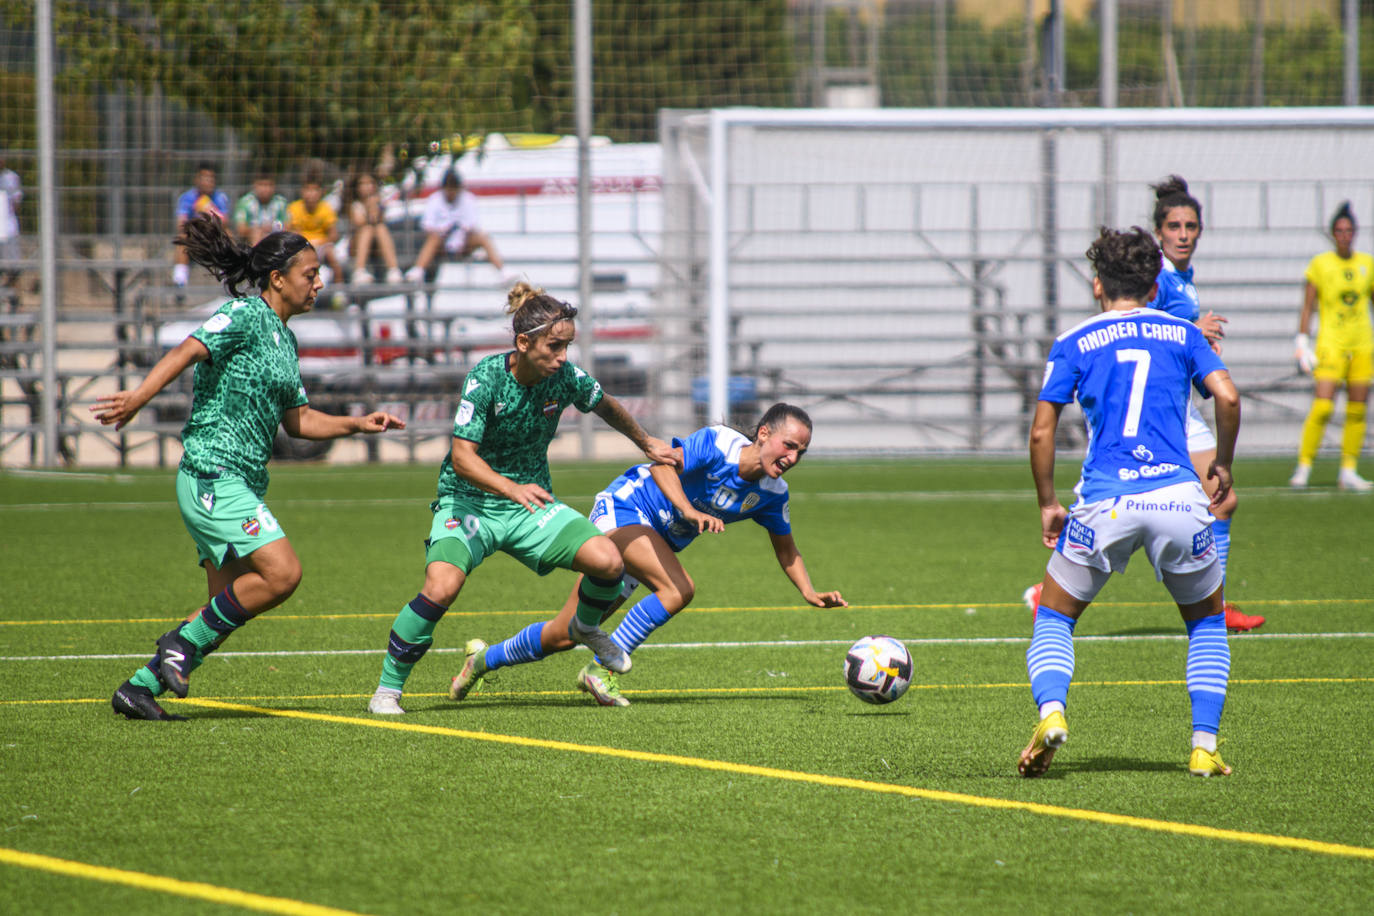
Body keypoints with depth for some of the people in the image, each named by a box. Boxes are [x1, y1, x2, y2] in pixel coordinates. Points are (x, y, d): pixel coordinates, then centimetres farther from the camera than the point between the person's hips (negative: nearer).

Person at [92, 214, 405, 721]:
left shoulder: (284, 338, 18)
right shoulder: (245, 315, -10)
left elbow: (297, 419, 24)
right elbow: (189, 350, -24)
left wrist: (358, 424, 14)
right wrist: (139, 397, -38)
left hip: (243, 483, 10)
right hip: (212, 476, -10)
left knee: (228, 609, 6)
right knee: (282, 572, -19)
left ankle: (140, 687, 12)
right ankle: (184, 640, -8)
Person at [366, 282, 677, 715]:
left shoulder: (564, 376, -9)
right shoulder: (485, 379, -23)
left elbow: (606, 407, 14)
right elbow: (462, 457, -29)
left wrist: (647, 444, 28)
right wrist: (512, 489, -45)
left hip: (530, 504, 4)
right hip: (469, 501, -4)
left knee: (608, 562, -15)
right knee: (442, 586, -31)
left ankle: (586, 627, 21)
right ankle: (388, 688, -12)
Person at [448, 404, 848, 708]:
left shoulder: (771, 493, -3)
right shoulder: (717, 444, -24)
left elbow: (785, 548, 10)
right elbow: (663, 466, -32)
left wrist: (810, 592, -4)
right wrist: (690, 511, -46)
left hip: (656, 539, 7)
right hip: (623, 509, -7)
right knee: (678, 588, -31)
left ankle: (485, 659, 31)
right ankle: (601, 670, -22)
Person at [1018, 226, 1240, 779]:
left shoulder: (1074, 343, 13)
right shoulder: (1182, 334, 15)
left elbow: (1041, 432, 7)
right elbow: (1227, 396, 0)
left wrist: (1047, 505, 18)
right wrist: (1223, 465, 15)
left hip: (1104, 504, -1)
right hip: (1178, 495, 1)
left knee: (1053, 619, 18)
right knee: (1208, 621, 23)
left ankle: (1051, 713, -11)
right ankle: (1205, 746, 8)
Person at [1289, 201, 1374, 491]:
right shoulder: (1320, 264, -1)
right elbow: (1307, 307, 1)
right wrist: (1302, 344, -6)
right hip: (1331, 344, -4)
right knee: (1322, 407, -14)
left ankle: (1348, 471, 9)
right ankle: (1303, 467, -6)